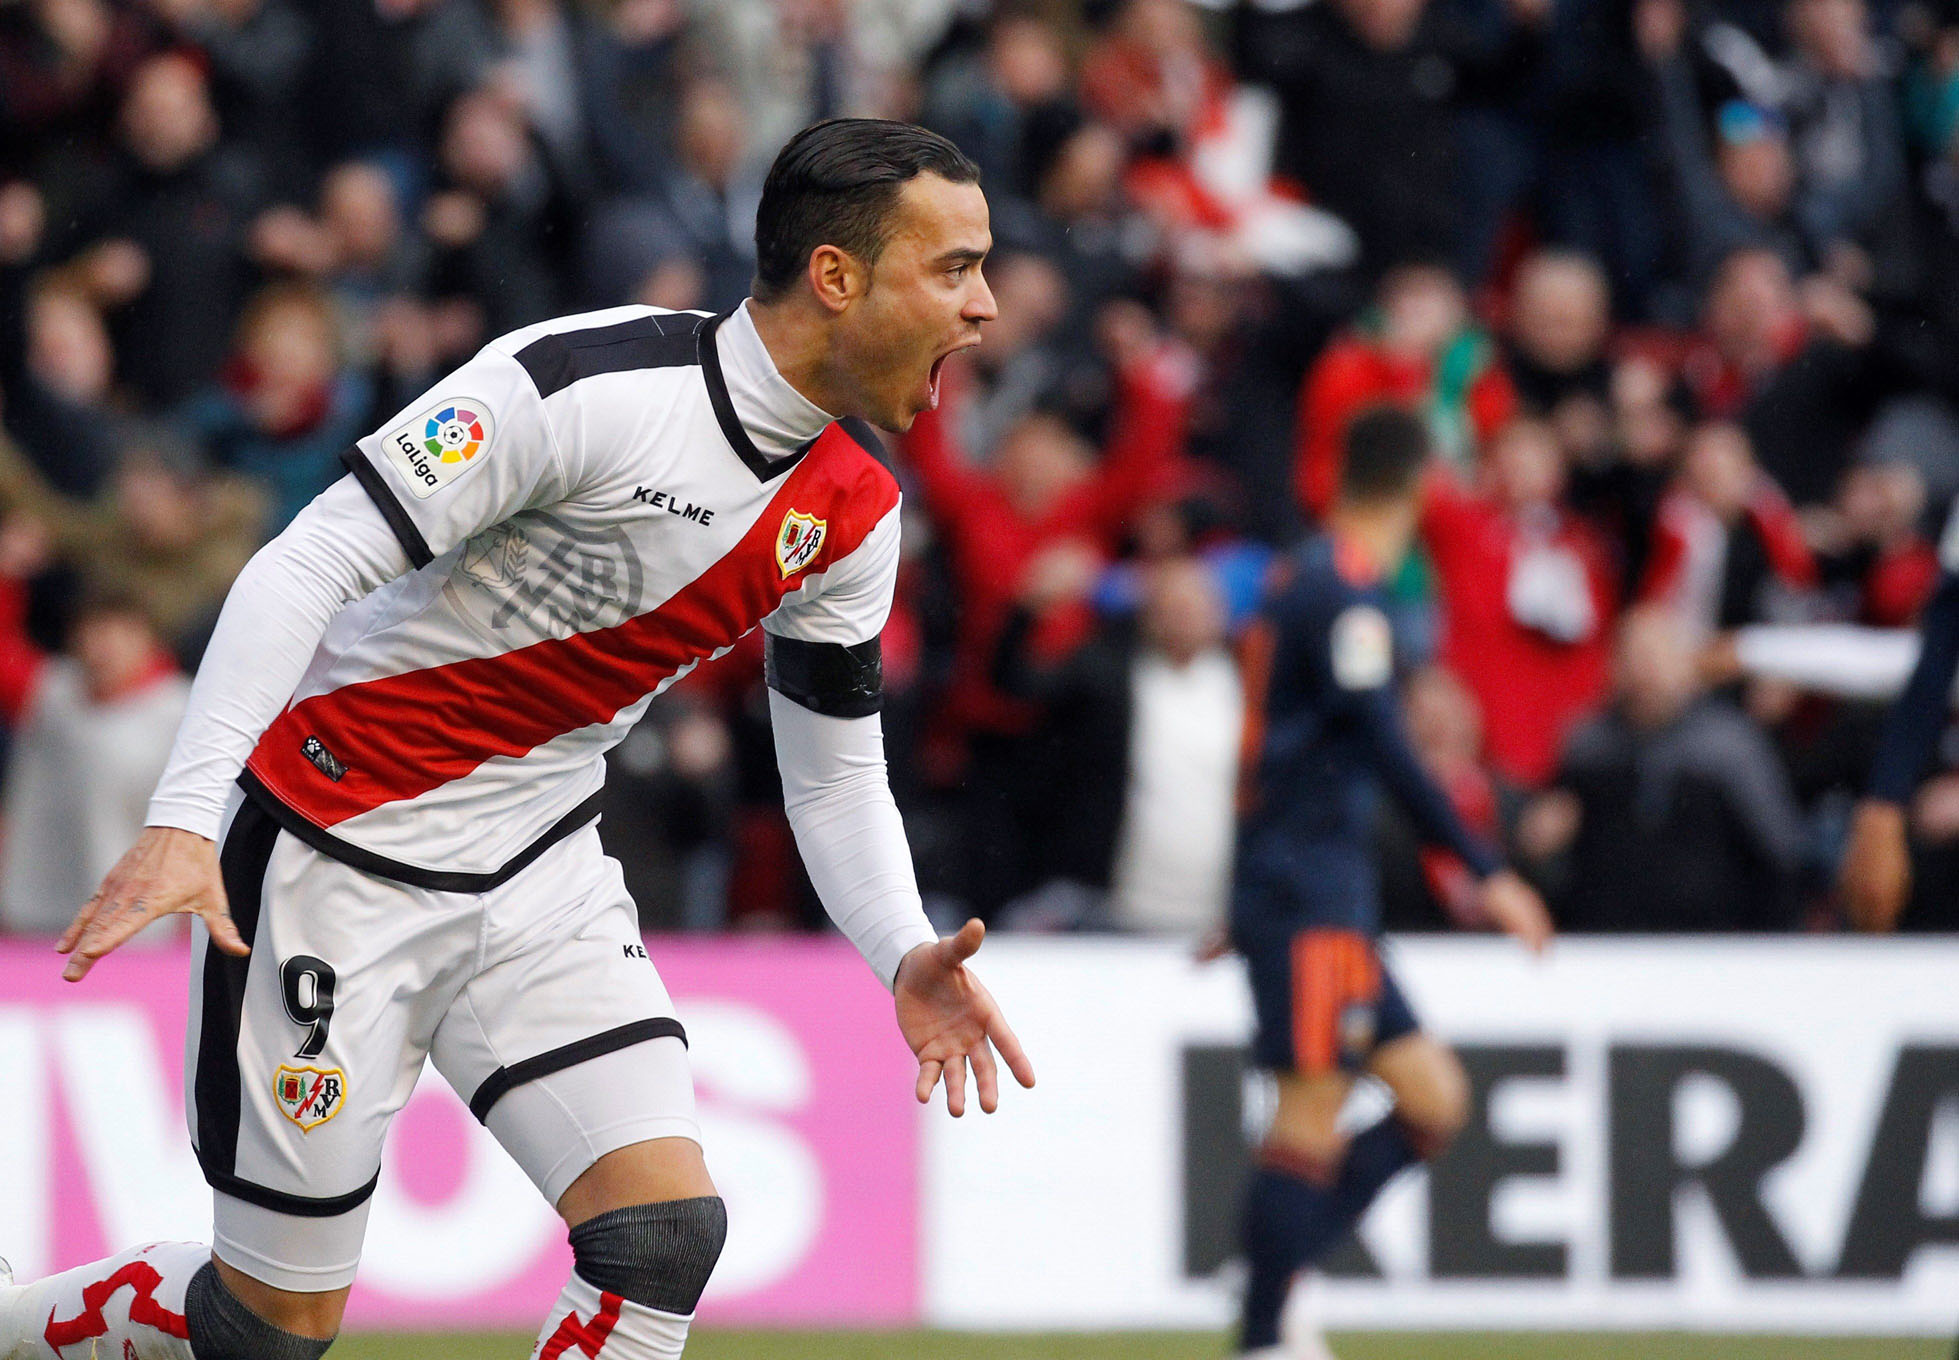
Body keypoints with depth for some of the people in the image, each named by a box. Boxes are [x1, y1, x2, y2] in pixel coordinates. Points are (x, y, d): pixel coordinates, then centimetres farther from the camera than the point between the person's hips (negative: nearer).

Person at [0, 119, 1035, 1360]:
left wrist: (904, 955, -8)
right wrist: (184, 820, -31)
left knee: (667, 1235, -13)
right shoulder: (591, 384, -23)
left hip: (541, 878, 6)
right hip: (339, 855, -6)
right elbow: (308, 566, -23)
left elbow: (836, 774, 11)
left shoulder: (855, 512, -1)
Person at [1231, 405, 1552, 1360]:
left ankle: (1279, 1276, 2)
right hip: (1309, 896, -10)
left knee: (1433, 1098, 5)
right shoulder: (1348, 592, -12)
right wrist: (1486, 872, -21)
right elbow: (1384, 750, -21)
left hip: (1330, 898, 10)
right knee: (1315, 1114, -11)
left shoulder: (1312, 580, 17)